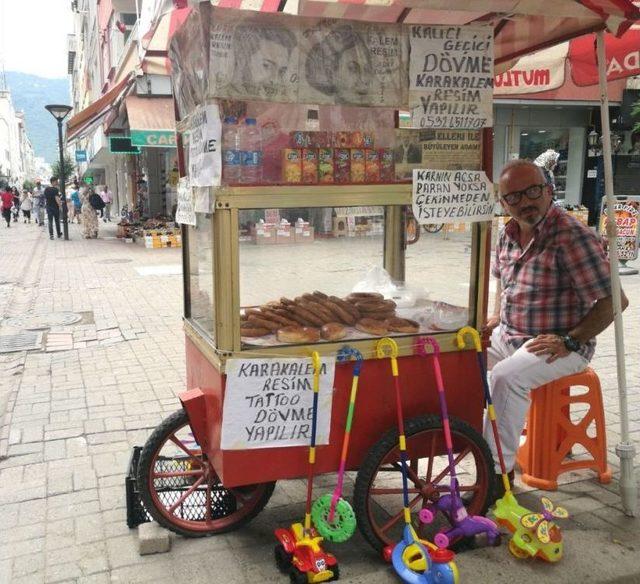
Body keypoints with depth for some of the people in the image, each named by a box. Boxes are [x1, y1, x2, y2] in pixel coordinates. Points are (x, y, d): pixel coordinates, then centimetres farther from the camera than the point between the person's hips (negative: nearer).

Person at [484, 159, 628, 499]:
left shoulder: (572, 237, -20)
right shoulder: (508, 233, 4)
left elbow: (614, 301, -19)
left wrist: (570, 341, -22)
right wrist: (496, 318, 8)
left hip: (558, 346, -8)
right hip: (508, 334, 8)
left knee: (507, 376, -31)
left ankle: (499, 472, -18)